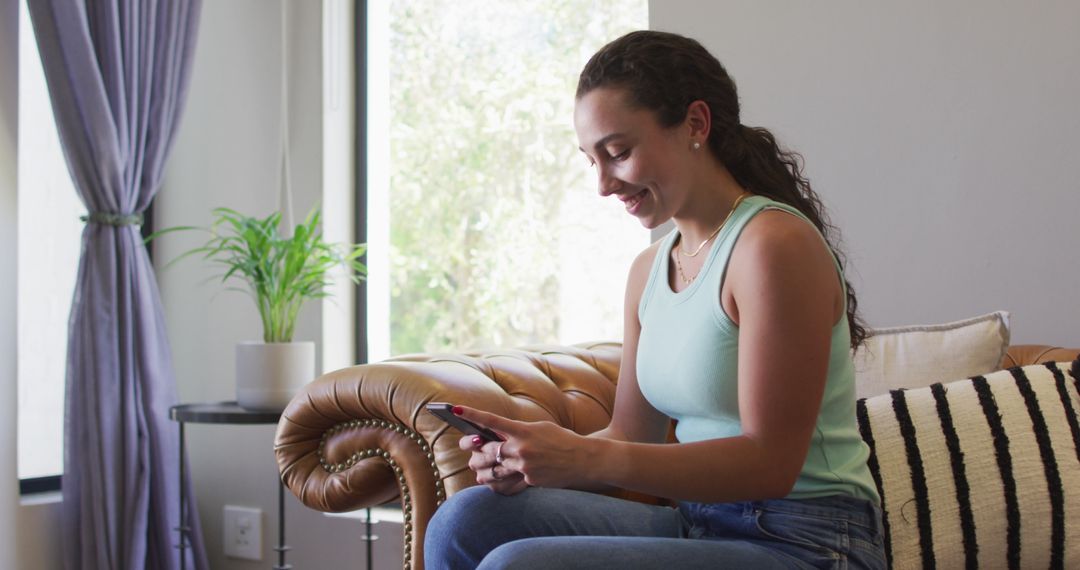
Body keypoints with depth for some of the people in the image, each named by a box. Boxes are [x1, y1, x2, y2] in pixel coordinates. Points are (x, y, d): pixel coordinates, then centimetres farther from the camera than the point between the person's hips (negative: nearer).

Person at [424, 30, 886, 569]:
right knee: (467, 519, -10)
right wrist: (529, 461, -7)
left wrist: (587, 459, -24)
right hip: (697, 522, 8)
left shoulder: (775, 244, -14)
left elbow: (770, 462, -18)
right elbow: (632, 436, 13)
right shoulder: (649, 268, 12)